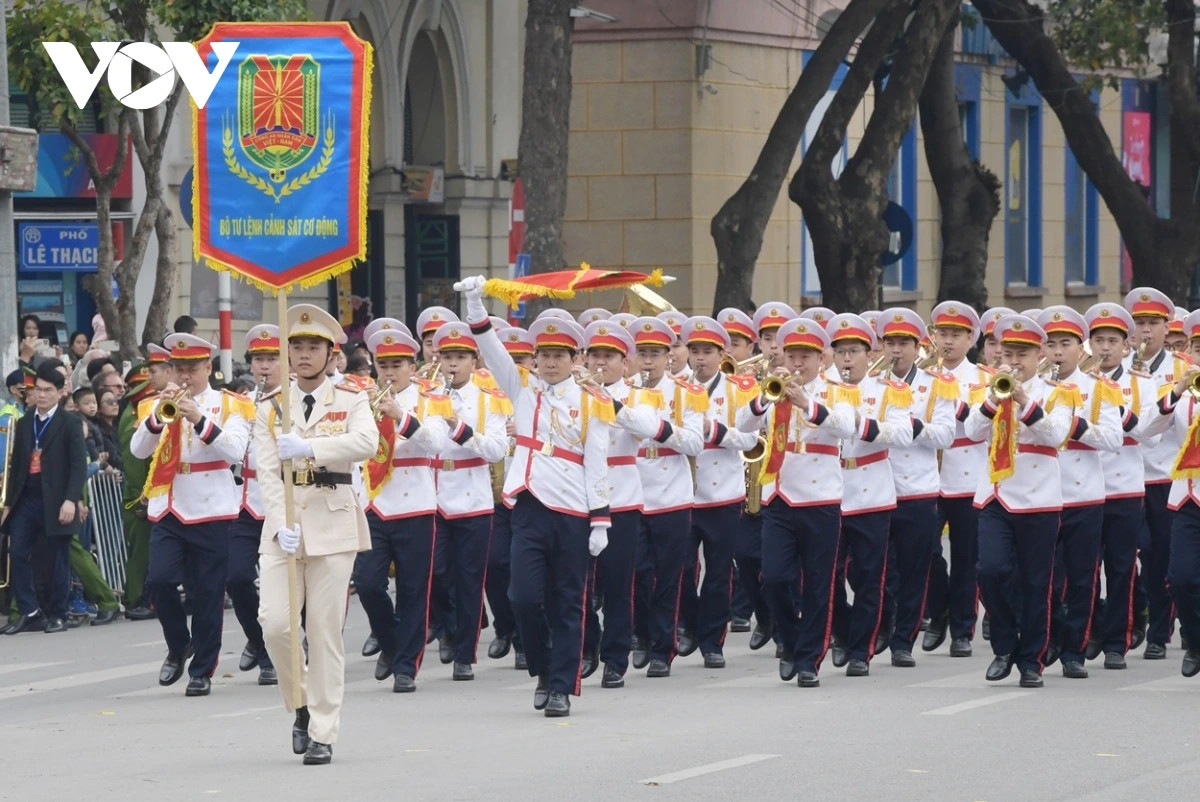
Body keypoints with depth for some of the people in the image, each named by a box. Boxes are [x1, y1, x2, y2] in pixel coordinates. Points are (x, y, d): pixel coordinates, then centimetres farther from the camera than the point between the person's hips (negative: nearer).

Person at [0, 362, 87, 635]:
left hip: (55, 501, -5)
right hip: (26, 499, 5)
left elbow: (79, 464, -7)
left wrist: (70, 500, -17)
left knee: (58, 559, 1)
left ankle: (57, 614, 9)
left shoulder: (70, 422, -1)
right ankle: (29, 612, 1)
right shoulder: (24, 423, 15)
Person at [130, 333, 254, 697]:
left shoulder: (229, 405, 4)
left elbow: (235, 451, -13)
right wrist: (160, 413, -19)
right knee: (159, 580, -11)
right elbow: (139, 450, -5)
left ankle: (202, 671, 9)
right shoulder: (156, 406, 9)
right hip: (167, 511, 2)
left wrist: (200, 419, -23)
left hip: (211, 512, -2)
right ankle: (178, 646, 14)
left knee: (208, 594, 0)